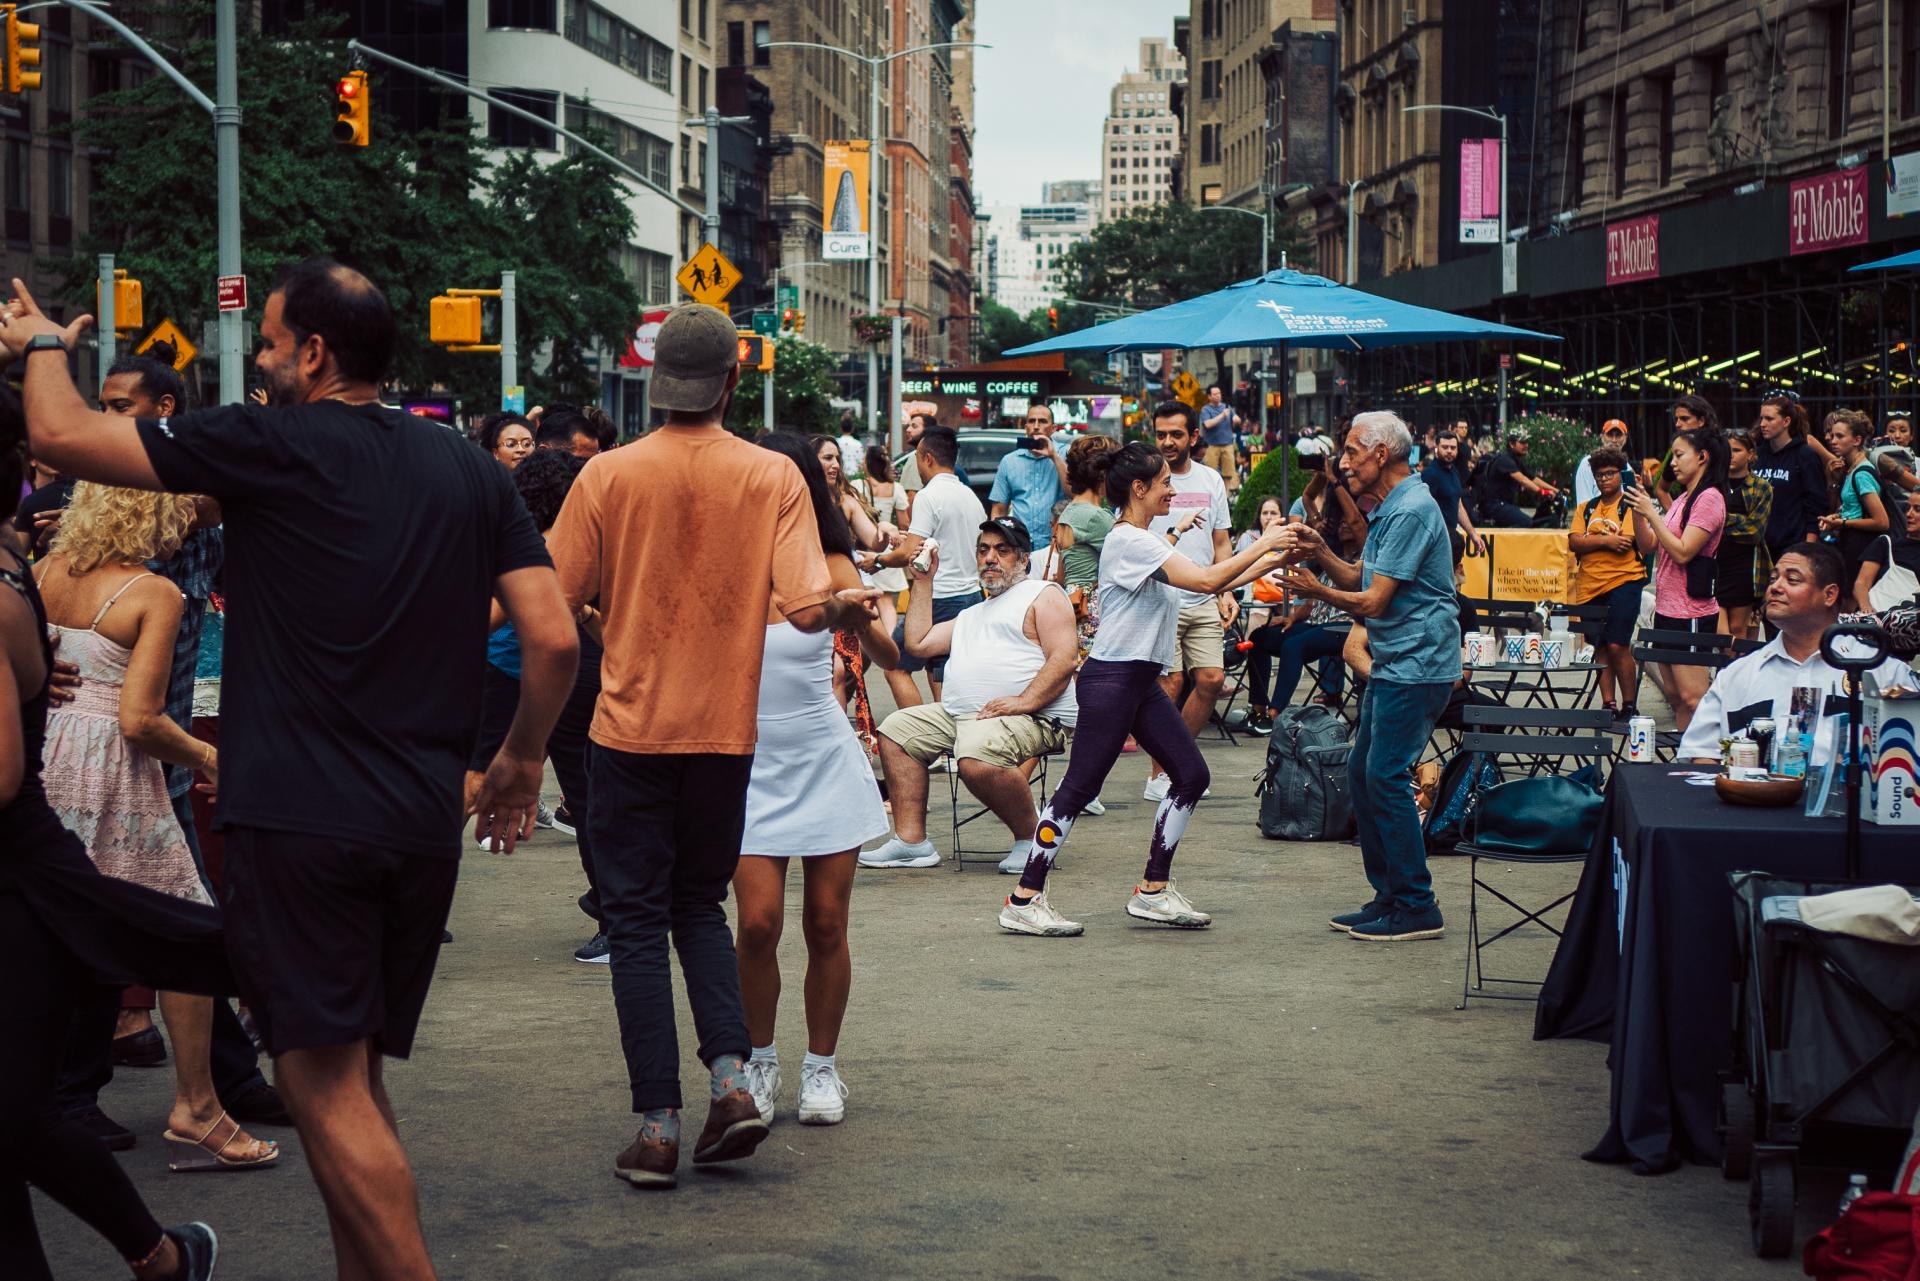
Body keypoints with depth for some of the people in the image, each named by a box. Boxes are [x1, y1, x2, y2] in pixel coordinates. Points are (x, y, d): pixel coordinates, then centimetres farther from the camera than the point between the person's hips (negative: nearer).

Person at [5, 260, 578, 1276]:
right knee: (356, 1078, 17)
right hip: (422, 821, 7)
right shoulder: (467, 469, 10)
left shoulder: (274, 445, -6)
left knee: (324, 1084, -5)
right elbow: (553, 639, 5)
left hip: (298, 818, -7)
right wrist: (522, 758, 20)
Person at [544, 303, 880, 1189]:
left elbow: (553, 600, -3)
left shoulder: (608, 475, -6)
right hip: (725, 731, 2)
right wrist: (852, 607, 6)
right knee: (700, 905, 20)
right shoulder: (773, 477, -4)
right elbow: (808, 606, -12)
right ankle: (730, 1077, 3)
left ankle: (657, 1125, 2)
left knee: (637, 920, 6)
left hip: (631, 727, -2)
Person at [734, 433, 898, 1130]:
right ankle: (760, 1064, 11)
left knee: (826, 924, 3)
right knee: (758, 922, -10)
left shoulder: (831, 568, -3)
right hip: (753, 765, -1)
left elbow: (890, 655, -11)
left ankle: (821, 1067, 19)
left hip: (826, 760, 1)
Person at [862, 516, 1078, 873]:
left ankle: (1031, 838, -15)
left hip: (1031, 719, -9)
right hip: (958, 715, 9)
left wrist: (1024, 701, -22)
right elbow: (918, 642, 26)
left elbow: (1063, 658, -10)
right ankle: (911, 841, -3)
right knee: (895, 730, 1)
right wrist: (922, 581, 26)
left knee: (976, 757, -37)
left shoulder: (1043, 595, 4)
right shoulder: (972, 615, 31)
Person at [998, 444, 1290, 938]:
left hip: (1142, 682, 10)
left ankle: (1153, 891, 14)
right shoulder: (1129, 541, -17)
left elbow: (1212, 582, 21)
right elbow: (1208, 581, -24)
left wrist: (1273, 560, 14)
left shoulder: (1147, 540, 15)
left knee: (1191, 775, 7)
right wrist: (1264, 544, -14)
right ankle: (1023, 901, -2)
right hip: (1110, 680, -10)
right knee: (1078, 788, -7)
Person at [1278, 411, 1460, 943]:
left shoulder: (1411, 511, -18)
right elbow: (1360, 579, 17)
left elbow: (1373, 601, -19)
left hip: (1416, 664, -11)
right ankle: (1388, 895, 20)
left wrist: (1315, 591, -7)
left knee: (1386, 776, -9)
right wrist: (1320, 550, 3)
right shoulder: (1388, 509, 15)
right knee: (1362, 771, 12)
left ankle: (1416, 908, -3)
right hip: (1394, 663, 11)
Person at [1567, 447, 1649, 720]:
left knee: (1617, 645, -11)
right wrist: (1606, 540, -11)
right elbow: (1574, 542, 1)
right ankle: (1609, 704, 12)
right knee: (1600, 648, 6)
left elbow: (1625, 542, -13)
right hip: (1590, 587, 5)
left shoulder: (1631, 506, 1)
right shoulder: (1586, 508, 15)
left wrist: (1591, 540, -4)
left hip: (1623, 582, -5)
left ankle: (1629, 706, -2)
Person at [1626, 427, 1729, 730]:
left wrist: (1651, 513, -17)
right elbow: (1648, 546, 15)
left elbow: (1682, 552, -19)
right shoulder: (1683, 498, 15)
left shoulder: (1709, 498, -12)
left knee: (1692, 698, -11)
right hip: (1667, 608, 10)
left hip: (1691, 612, -10)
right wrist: (1638, 510, 1)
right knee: (1673, 694, 11)